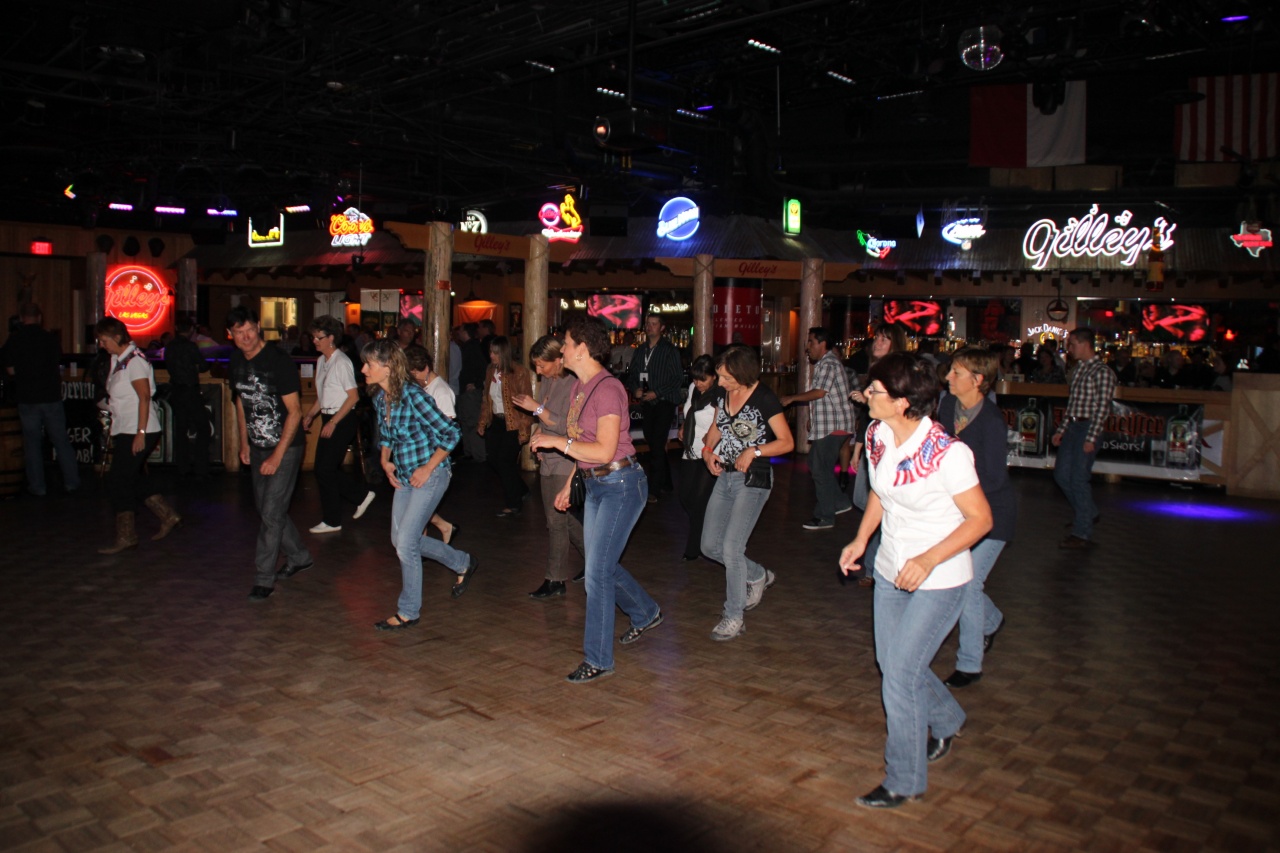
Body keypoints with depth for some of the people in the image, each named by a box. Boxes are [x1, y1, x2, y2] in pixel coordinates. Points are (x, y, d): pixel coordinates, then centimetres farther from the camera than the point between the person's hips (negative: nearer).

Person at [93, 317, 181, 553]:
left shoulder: (134, 361, -15)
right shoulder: (117, 360, 12)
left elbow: (144, 397, -19)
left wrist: (141, 433, -22)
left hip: (137, 432, -9)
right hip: (124, 431, 9)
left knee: (117, 482, -5)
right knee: (136, 479, 15)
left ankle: (126, 536, 4)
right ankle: (168, 516, 24)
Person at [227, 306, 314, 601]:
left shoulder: (279, 361, -18)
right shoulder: (235, 363, 3)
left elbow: (294, 411, -18)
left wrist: (277, 455, -18)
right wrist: (244, 443, 13)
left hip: (287, 447, -7)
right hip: (257, 447, 8)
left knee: (272, 512, -7)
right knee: (264, 507, 15)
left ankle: (264, 579, 3)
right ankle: (299, 557, 33)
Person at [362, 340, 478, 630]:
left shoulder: (413, 395, -21)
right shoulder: (380, 399, 3)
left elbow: (450, 433, -18)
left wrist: (428, 468, -17)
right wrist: (385, 460, 5)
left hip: (430, 474, -9)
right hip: (404, 476, 9)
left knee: (405, 543, -8)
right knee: (400, 539, 12)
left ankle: (408, 612, 10)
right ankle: (463, 564, 31)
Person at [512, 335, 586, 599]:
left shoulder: (573, 385, -16)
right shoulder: (546, 382, 9)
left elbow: (568, 427, -21)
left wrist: (537, 408, -21)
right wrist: (538, 431, 7)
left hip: (565, 461, -9)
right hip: (548, 460, 9)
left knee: (557, 520, -4)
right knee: (566, 518, 15)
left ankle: (555, 580, 6)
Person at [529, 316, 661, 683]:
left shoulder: (607, 388, -19)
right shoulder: (579, 387, 10)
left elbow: (604, 450, -24)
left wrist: (556, 441, -20)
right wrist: (569, 485, 17)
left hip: (621, 484, -9)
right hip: (595, 486, 9)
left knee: (597, 571, -6)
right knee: (600, 564, 18)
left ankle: (598, 660, 6)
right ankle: (647, 613, 42)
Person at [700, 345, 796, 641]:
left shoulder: (764, 397, -14)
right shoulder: (725, 394, 5)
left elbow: (787, 442, -11)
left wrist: (754, 451, -22)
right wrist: (708, 451, 3)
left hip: (753, 478, -8)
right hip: (725, 476, 8)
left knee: (731, 547, -11)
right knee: (710, 546, 8)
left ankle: (734, 617, 5)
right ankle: (758, 576, 32)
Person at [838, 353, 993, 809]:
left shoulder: (947, 453, -27)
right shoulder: (876, 436, -7)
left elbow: (980, 518, -19)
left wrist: (929, 559, -30)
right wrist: (861, 539, 3)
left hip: (938, 580, -7)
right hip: (891, 570, 7)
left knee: (899, 675, -3)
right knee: (893, 663, 19)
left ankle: (904, 782, 19)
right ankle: (946, 722, 50)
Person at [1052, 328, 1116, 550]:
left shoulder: (1102, 372, -11)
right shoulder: (1079, 369, 14)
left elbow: (1103, 408, -15)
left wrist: (1091, 438, -19)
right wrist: (1061, 430, 15)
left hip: (1087, 427, -8)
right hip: (1072, 426, 8)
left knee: (1079, 478, -7)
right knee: (1061, 475, 11)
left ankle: (1082, 533, 2)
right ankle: (1089, 512, 32)